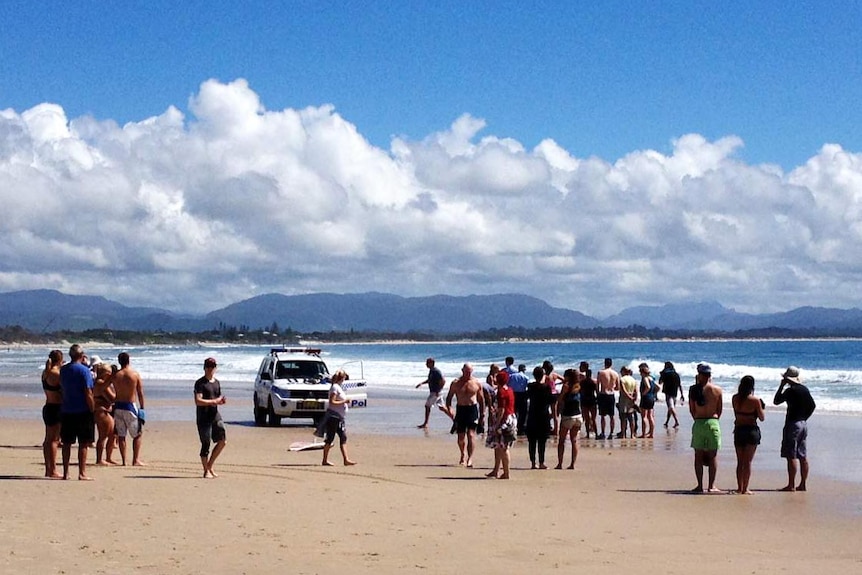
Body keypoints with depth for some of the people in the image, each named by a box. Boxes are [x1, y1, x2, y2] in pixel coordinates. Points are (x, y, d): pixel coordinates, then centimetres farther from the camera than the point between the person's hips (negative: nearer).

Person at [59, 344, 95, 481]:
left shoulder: (63, 370, 6)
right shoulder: (84, 370, -11)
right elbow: (88, 394, -14)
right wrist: (93, 411, -9)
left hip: (66, 411, 5)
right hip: (82, 412, -5)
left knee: (67, 443, 10)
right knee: (83, 444, 0)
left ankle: (66, 473, 13)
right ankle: (82, 473, -2)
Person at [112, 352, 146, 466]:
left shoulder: (116, 375, 0)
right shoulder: (135, 374, -5)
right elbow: (140, 393, -3)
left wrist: (114, 404, 10)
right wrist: (142, 407, 5)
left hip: (118, 406, 2)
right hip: (130, 406, -2)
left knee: (121, 435, 8)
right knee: (137, 434, 8)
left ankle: (123, 460, 8)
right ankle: (136, 459, 3)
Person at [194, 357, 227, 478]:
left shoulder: (217, 383, 15)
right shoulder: (200, 383, -7)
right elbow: (198, 401, -18)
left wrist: (222, 401, 2)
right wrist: (214, 401, -18)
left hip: (215, 415, 7)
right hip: (203, 417, -7)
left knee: (223, 441, -2)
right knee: (206, 444, -3)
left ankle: (210, 465, 12)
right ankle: (206, 471, 6)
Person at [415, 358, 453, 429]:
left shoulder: (436, 371, -19)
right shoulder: (431, 370, 11)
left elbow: (443, 381, -24)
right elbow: (429, 380, 27)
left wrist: (438, 391, -23)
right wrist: (421, 383, 17)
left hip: (435, 392, -10)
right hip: (433, 392, 10)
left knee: (427, 406, 0)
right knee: (442, 407, 10)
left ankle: (425, 424, 8)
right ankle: (454, 419, 9)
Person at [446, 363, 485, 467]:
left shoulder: (477, 383, 3)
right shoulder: (456, 383, 2)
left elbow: (481, 399, 10)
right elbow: (449, 397, 6)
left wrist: (482, 415, 7)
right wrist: (449, 408, -11)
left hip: (473, 409, -1)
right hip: (460, 409, 1)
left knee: (471, 434, -12)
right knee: (461, 436, 8)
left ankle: (470, 458, -16)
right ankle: (463, 455, 30)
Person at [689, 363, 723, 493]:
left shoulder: (693, 389, -3)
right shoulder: (717, 390, -1)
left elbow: (691, 409, 1)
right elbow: (719, 410, 5)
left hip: (698, 423, 0)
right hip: (713, 422, 0)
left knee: (698, 456, 7)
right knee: (713, 456, 6)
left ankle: (700, 486, 6)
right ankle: (711, 486, 5)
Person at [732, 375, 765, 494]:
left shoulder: (735, 398, -1)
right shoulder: (755, 400, -13)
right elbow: (762, 418, -5)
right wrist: (760, 407, 9)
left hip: (738, 430, 4)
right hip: (751, 430, -4)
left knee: (740, 461, 13)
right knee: (748, 462, 1)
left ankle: (740, 488, 15)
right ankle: (745, 489, 0)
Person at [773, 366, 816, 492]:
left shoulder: (790, 391, -14)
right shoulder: (805, 389, 10)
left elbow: (776, 401, -8)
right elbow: (813, 405, 17)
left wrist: (781, 386, -3)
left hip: (793, 423, -8)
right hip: (804, 424, 8)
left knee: (792, 456, -6)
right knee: (803, 457, 10)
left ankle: (791, 485, -7)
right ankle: (803, 484, 14)